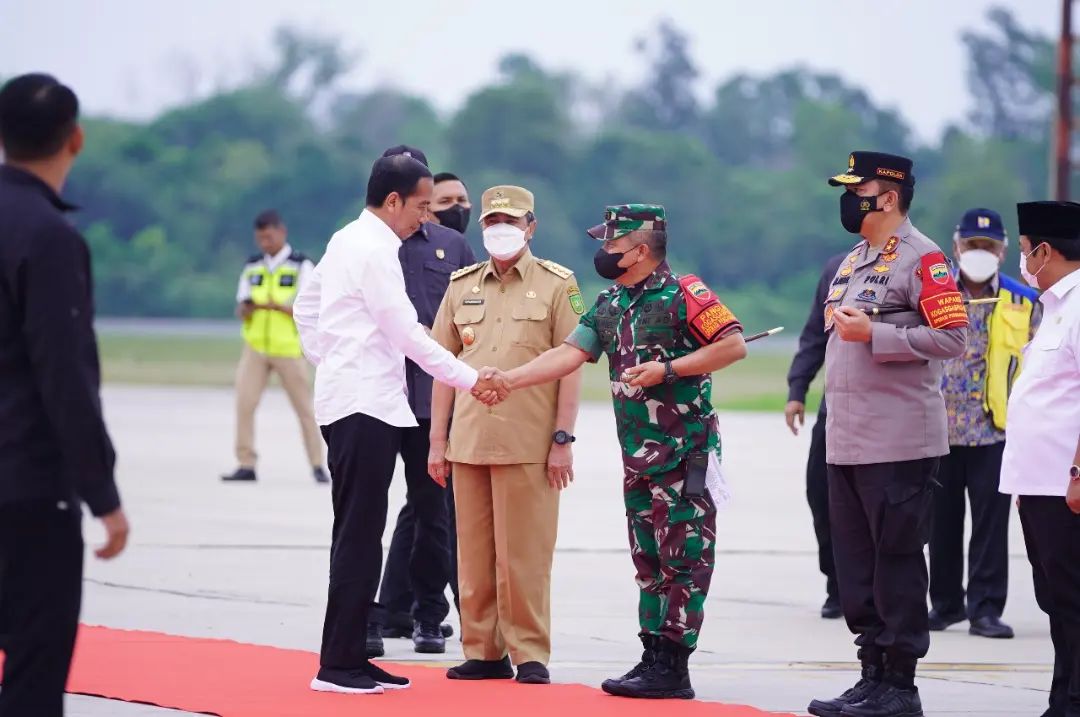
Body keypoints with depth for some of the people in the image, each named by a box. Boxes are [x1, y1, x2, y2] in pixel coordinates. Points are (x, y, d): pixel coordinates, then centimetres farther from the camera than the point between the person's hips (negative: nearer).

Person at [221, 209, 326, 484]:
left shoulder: (301, 266, -1)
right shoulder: (252, 267, 10)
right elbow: (241, 310, 9)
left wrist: (276, 305, -24)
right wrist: (247, 308, -15)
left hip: (289, 348, -3)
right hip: (255, 346, 3)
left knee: (304, 407, 1)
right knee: (244, 404, -7)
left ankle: (317, 465, 8)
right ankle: (246, 465, -3)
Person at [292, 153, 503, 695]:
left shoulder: (346, 241, 15)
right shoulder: (375, 251, -14)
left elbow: (305, 305, 23)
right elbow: (407, 335, -15)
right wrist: (469, 379, -10)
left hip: (347, 400, 10)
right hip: (366, 405, -10)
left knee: (359, 536, 11)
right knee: (359, 537, -8)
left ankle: (350, 657, 14)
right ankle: (338, 665, -7)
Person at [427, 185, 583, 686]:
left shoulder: (557, 285, 2)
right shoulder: (462, 285, 13)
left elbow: (571, 366, -1)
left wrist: (563, 440, -7)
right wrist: (437, 440, 9)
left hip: (529, 446, -4)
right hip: (469, 442, 4)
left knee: (524, 554, -4)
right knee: (474, 553, 6)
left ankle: (530, 655, 2)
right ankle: (483, 653, 13)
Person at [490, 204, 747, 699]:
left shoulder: (682, 294, -10)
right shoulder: (609, 305, 13)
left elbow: (734, 344, -15)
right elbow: (567, 355, 8)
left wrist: (667, 369, -18)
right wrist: (509, 380, -3)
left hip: (686, 452, -8)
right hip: (638, 455, 8)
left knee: (684, 559, -6)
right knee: (649, 561, 10)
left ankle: (673, 669, -6)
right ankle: (653, 659, 15)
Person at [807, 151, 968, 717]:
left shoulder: (922, 259, -10)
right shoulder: (853, 262, 18)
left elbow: (952, 337, -17)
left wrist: (874, 334, -21)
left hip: (900, 446, -9)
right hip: (846, 445, 9)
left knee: (896, 560, -4)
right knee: (855, 564, 11)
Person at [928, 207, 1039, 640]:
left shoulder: (1023, 303, 4)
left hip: (995, 430, -1)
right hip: (938, 429, 1)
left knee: (990, 524, -2)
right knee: (942, 522, 8)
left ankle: (985, 609, 3)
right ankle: (945, 603, 20)